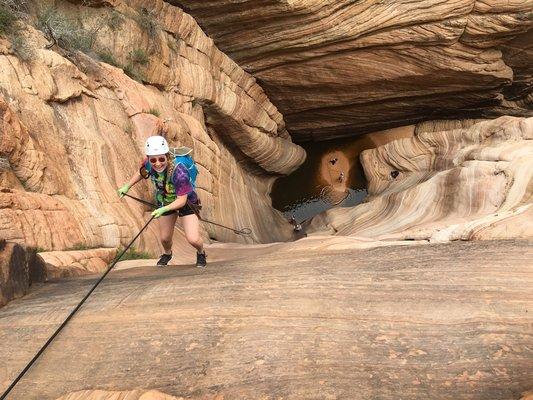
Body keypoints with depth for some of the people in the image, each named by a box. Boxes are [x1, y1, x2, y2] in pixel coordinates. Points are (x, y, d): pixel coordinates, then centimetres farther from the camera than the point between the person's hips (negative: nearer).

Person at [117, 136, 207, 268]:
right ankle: (167, 254, 51)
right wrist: (127, 186, 2)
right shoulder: (148, 165, -24)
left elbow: (182, 200, -34)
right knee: (164, 238, 14)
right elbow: (141, 173, 3)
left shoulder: (179, 171, -39)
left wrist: (163, 209, -46)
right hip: (165, 203, 5)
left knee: (193, 239, -16)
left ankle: (201, 253, 21)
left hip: (186, 203, -4)